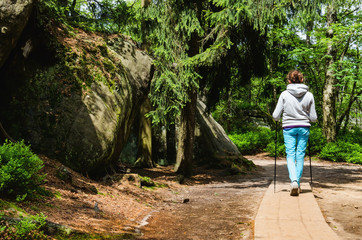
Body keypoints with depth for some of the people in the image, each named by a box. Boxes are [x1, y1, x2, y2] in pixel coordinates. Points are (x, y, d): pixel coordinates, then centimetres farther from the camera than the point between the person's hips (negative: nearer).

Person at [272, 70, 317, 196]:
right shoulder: (309, 95, -1)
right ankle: (298, 183, 17)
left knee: (290, 155, 2)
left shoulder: (284, 94, -6)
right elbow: (313, 118, 1)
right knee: (300, 156, 10)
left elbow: (276, 116, -5)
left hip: (288, 128, -1)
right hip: (304, 128, 2)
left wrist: (277, 118, 18)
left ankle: (294, 181, -18)